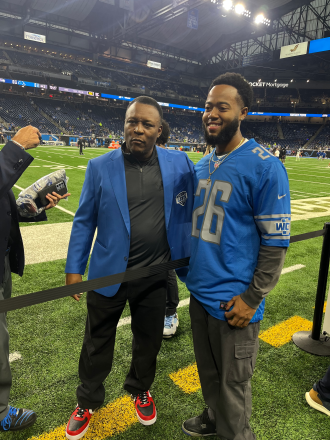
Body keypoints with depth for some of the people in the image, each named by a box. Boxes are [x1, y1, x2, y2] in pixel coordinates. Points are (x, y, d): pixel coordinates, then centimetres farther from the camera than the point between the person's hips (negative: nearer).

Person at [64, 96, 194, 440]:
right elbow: (85, 221, -1)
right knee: (97, 343, 18)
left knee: (149, 340, 21)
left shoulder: (179, 164, -3)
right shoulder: (100, 167, -5)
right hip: (108, 273, 0)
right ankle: (87, 401, 47)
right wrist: (74, 268, -1)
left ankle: (140, 389, 52)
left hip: (155, 275, 1)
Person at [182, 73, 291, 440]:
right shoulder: (202, 166, 7)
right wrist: (189, 269, 12)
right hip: (199, 292, 7)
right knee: (207, 371, 25)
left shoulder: (265, 168, -16)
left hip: (232, 302, -7)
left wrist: (252, 299, -15)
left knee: (233, 384, 13)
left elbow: (276, 242, -15)